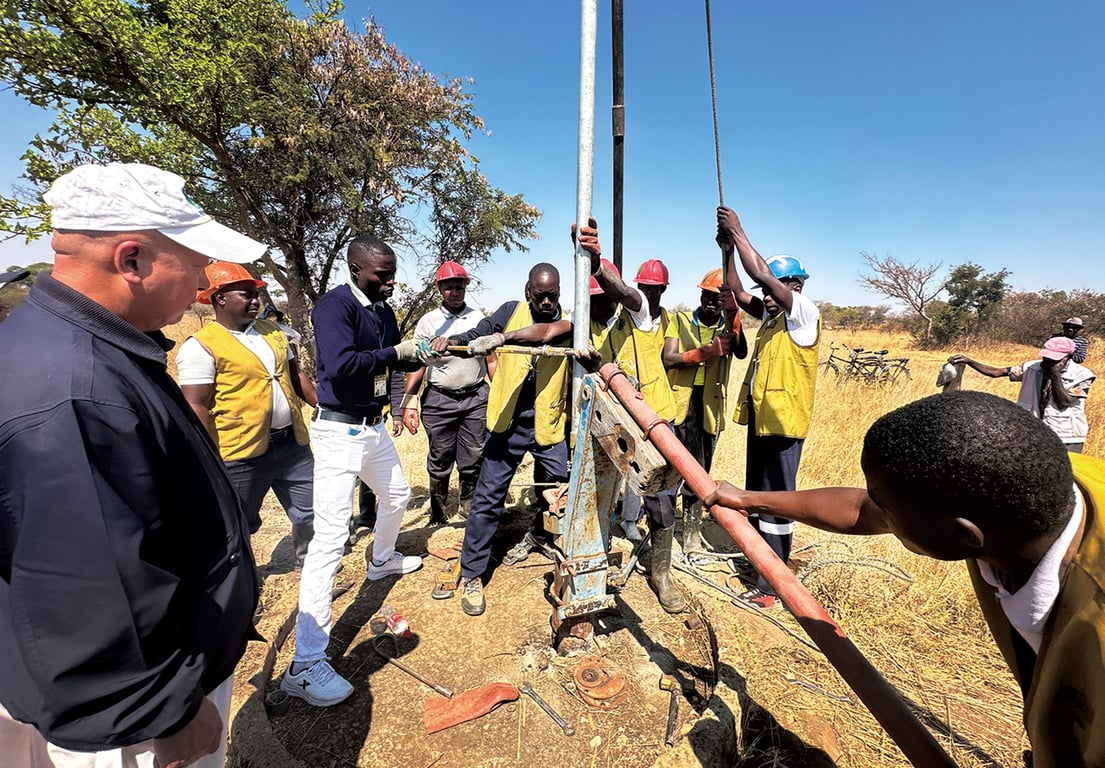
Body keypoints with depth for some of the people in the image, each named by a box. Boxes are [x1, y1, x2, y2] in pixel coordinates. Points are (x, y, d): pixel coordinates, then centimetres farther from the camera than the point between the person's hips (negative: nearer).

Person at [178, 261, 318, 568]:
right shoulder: (201, 345, -10)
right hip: (242, 454, -6)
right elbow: (197, 408, -13)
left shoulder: (273, 332, 10)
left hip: (293, 443, 6)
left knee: (311, 512, 16)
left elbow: (296, 376, 16)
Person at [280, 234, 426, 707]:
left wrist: (423, 354, -5)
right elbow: (340, 365, -32)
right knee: (331, 536, -11)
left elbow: (393, 362, 14)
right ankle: (305, 664, -2)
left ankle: (382, 560, 56)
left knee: (397, 495, 27)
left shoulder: (383, 310, 8)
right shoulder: (334, 306, -18)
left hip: (374, 427, 9)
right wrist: (394, 353, -21)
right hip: (339, 431, -9)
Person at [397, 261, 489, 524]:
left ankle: (469, 507, 25)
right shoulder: (428, 321, 4)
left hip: (476, 397, 1)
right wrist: (409, 403, -8)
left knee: (473, 460, 7)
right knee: (439, 461, 8)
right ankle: (437, 512, 26)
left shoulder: (479, 319, 7)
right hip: (439, 399, -1)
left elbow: (491, 360, 9)